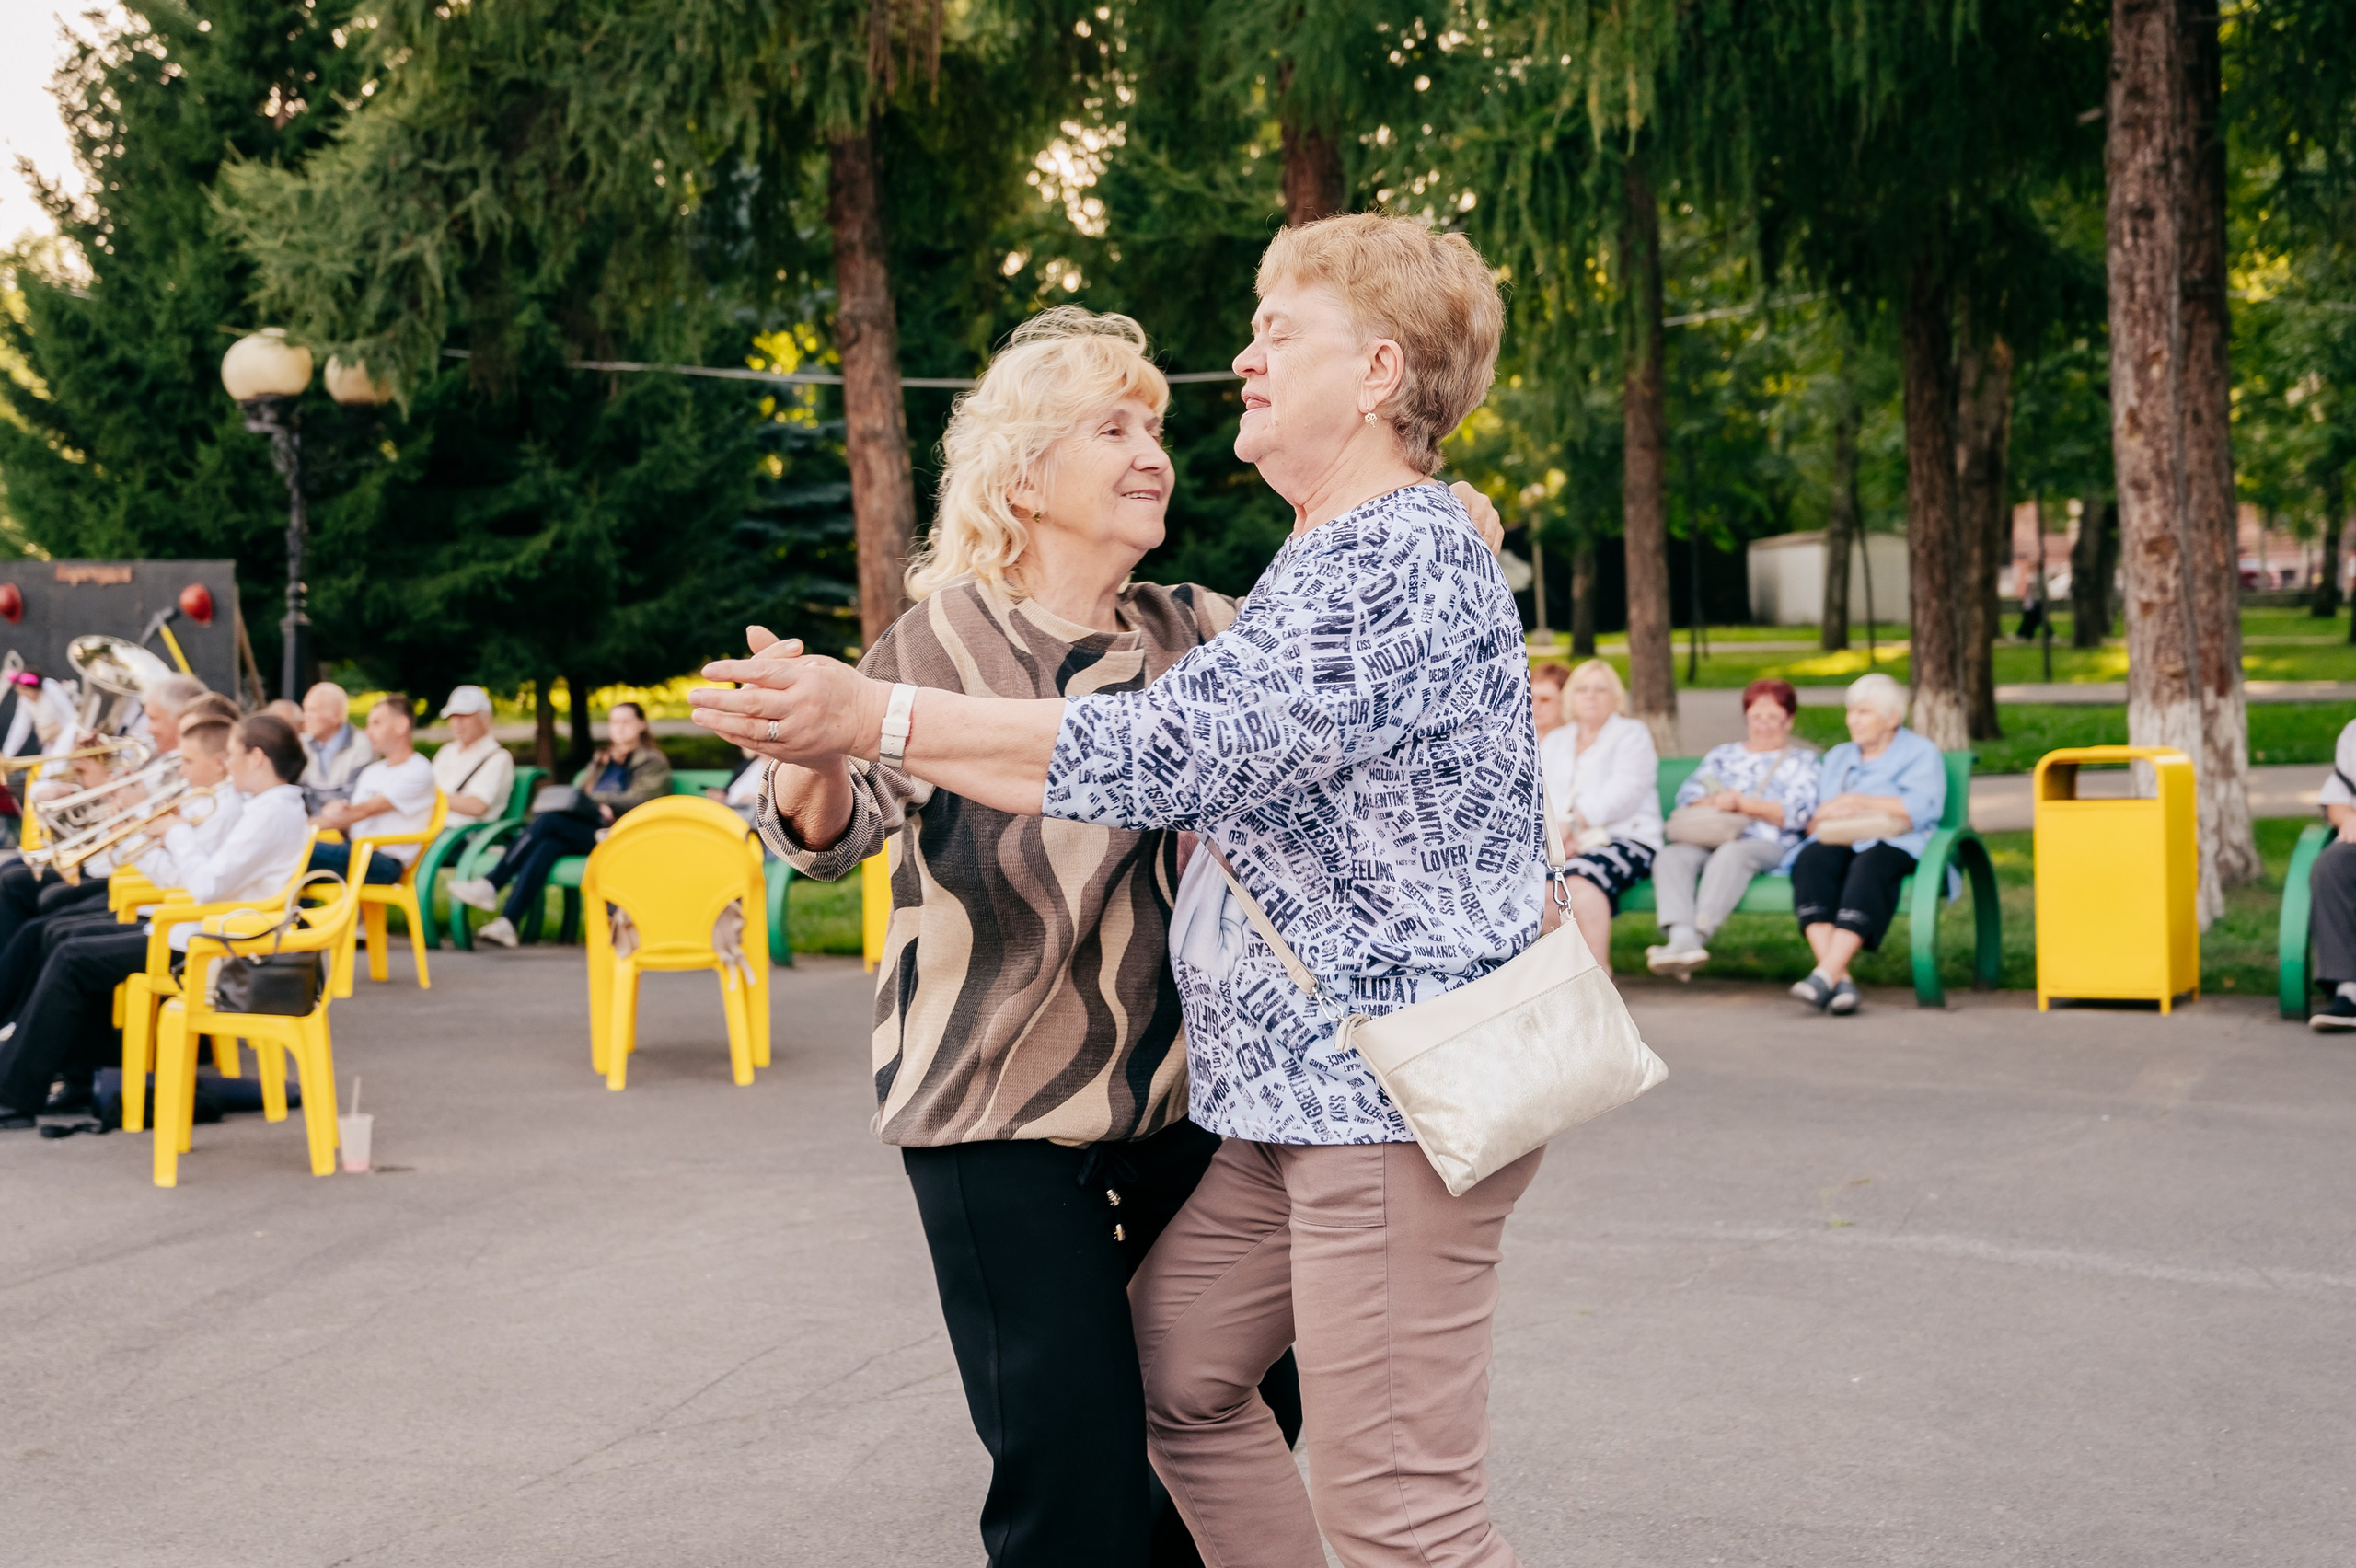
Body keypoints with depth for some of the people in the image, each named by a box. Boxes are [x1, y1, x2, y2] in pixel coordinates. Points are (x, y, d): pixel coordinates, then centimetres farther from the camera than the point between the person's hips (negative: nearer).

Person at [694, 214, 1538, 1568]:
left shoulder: (1408, 555, -16)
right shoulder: (1335, 558, 19)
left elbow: (1182, 743, -25)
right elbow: (1204, 784, 20)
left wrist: (880, 719, -25)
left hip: (1397, 1091, -11)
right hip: (1297, 1096, 11)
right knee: (1177, 1372, 16)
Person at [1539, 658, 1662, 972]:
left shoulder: (1632, 735, 9)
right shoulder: (1553, 743, 25)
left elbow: (1622, 793, -8)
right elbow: (1540, 797, 10)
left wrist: (1572, 822, -19)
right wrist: (1555, 836, -12)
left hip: (1624, 837, -4)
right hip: (1564, 844, 4)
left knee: (1581, 879, -37)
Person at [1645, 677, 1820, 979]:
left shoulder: (1802, 760, 21)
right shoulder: (1722, 755, 31)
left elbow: (1797, 813, 2)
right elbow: (1688, 795, 15)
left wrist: (1742, 803, -8)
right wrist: (1717, 803, -8)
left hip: (1767, 844, -3)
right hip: (1711, 839, 3)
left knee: (1731, 853, -38)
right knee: (1670, 855, -30)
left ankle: (1697, 935, -52)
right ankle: (1682, 936, -52)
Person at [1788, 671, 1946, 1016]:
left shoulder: (1921, 752, 14)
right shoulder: (1837, 756, 30)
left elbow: (1923, 808, -6)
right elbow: (1812, 819, 18)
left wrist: (1861, 803, -11)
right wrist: (1819, 823, -6)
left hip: (1894, 846, -4)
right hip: (1837, 844, 4)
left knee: (1868, 867, -39)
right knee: (1812, 860, -33)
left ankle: (1825, 975, -51)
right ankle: (1841, 980, -46)